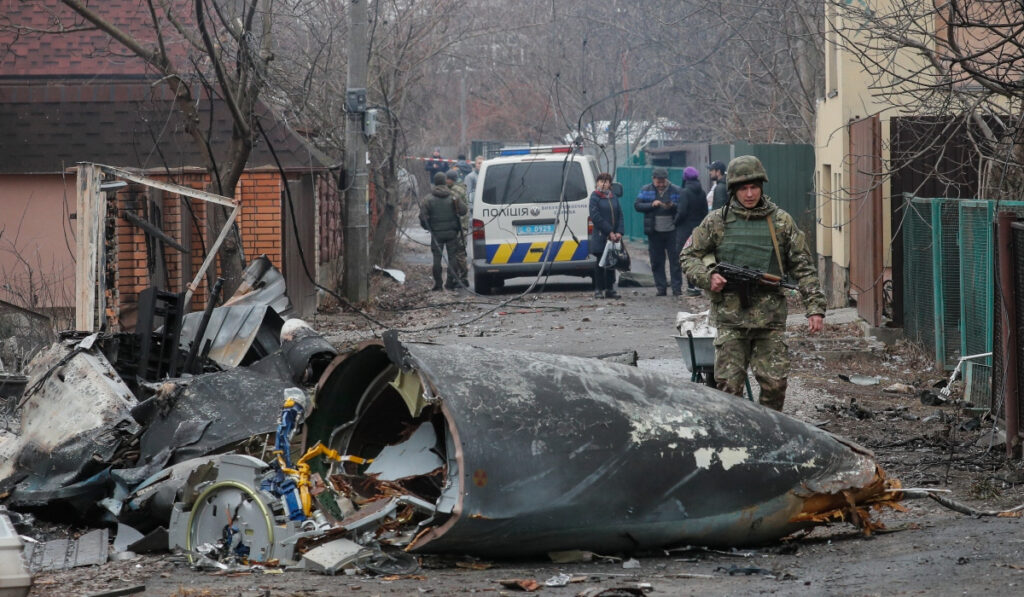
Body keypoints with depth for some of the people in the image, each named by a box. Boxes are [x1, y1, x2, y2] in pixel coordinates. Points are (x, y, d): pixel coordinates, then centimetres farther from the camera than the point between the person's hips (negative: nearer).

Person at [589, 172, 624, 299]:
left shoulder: (613, 197, 12)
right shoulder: (595, 197, -4)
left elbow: (620, 215, 10)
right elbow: (596, 217, -12)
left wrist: (619, 232, -5)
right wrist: (609, 232, -16)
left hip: (613, 236, 5)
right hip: (600, 236, -5)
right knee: (600, 263, -1)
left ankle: (609, 289, 13)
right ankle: (598, 290, 4)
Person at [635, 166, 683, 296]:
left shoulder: (676, 191, 2)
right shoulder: (646, 190, 7)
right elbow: (637, 205, 0)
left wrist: (673, 206, -19)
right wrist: (651, 205, -14)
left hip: (672, 231, -2)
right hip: (654, 232, 2)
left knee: (675, 259, -2)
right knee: (657, 261, 4)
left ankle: (677, 287, 1)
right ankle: (661, 287, 10)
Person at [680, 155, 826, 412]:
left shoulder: (780, 222, 7)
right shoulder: (717, 221, 6)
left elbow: (803, 267, 8)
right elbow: (689, 256, 13)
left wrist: (815, 308, 0)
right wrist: (708, 276, -7)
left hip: (770, 319, 1)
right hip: (731, 316, 0)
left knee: (775, 383, -3)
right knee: (730, 385, -4)